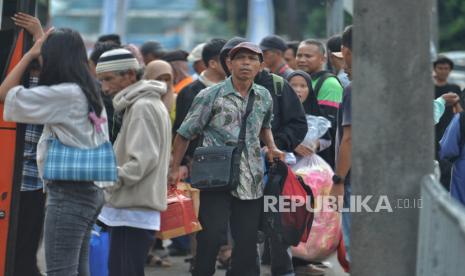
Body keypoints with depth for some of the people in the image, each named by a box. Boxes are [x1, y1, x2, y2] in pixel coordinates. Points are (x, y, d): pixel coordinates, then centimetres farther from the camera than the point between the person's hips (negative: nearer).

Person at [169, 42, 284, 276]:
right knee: (212, 235, -11)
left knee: (247, 238, 6)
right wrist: (175, 169, -1)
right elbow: (185, 134, 2)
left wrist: (271, 147, 10)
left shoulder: (264, 97, 10)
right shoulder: (210, 96, -4)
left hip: (251, 181, 4)